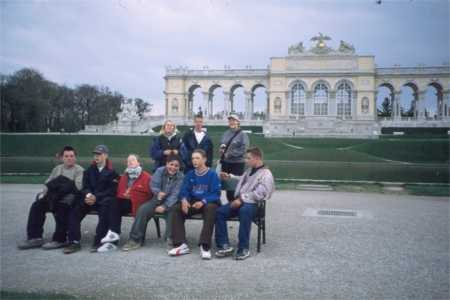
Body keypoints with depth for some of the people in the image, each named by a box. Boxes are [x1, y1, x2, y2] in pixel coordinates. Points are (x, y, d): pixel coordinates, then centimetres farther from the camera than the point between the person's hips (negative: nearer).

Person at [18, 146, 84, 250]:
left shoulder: (79, 170, 2)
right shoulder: (57, 169, 23)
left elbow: (77, 187, -12)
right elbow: (47, 183, 20)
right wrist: (44, 192, -2)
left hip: (70, 197, -6)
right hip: (54, 197, 6)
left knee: (61, 207, -35)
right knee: (36, 206, -14)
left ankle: (59, 240, -25)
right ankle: (35, 238, -11)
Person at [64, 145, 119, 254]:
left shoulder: (112, 171, 4)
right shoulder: (90, 170, 18)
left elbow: (112, 190, -4)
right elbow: (85, 186, 13)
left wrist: (96, 197, -16)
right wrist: (88, 194, -11)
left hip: (104, 199, -4)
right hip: (90, 198, 4)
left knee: (105, 210, -36)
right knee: (74, 210, -22)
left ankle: (98, 241, -29)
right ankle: (74, 242, -19)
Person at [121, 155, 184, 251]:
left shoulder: (180, 177, -9)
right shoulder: (160, 171, -4)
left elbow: (175, 194, -16)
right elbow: (154, 186, -6)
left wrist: (164, 206, -27)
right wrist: (158, 192, -29)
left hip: (171, 202, -2)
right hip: (158, 199, 2)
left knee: (173, 211, -35)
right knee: (142, 209, -20)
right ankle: (135, 239, -12)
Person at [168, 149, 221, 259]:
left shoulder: (212, 174, -5)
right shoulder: (190, 174, 10)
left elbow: (216, 193, -12)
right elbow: (184, 190, 4)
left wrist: (203, 202, -27)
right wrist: (184, 200, -20)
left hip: (208, 202, -4)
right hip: (193, 202, 5)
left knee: (210, 208, -38)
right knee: (177, 209, -20)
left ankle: (205, 246, -37)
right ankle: (181, 245, -23)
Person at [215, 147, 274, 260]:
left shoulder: (266, 175, -7)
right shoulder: (249, 170, 21)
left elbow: (259, 194, -19)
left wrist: (242, 199, -20)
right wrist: (230, 177, 28)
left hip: (252, 204, -8)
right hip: (240, 201, 8)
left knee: (244, 211, -41)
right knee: (219, 212, -14)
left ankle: (243, 248, -32)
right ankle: (224, 245, -15)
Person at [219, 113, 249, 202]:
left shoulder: (243, 134, -7)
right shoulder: (226, 133, 12)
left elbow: (243, 149, -14)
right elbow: (221, 145, 21)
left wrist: (230, 154, -17)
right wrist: (221, 149, -2)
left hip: (237, 164, -6)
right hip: (225, 163, 6)